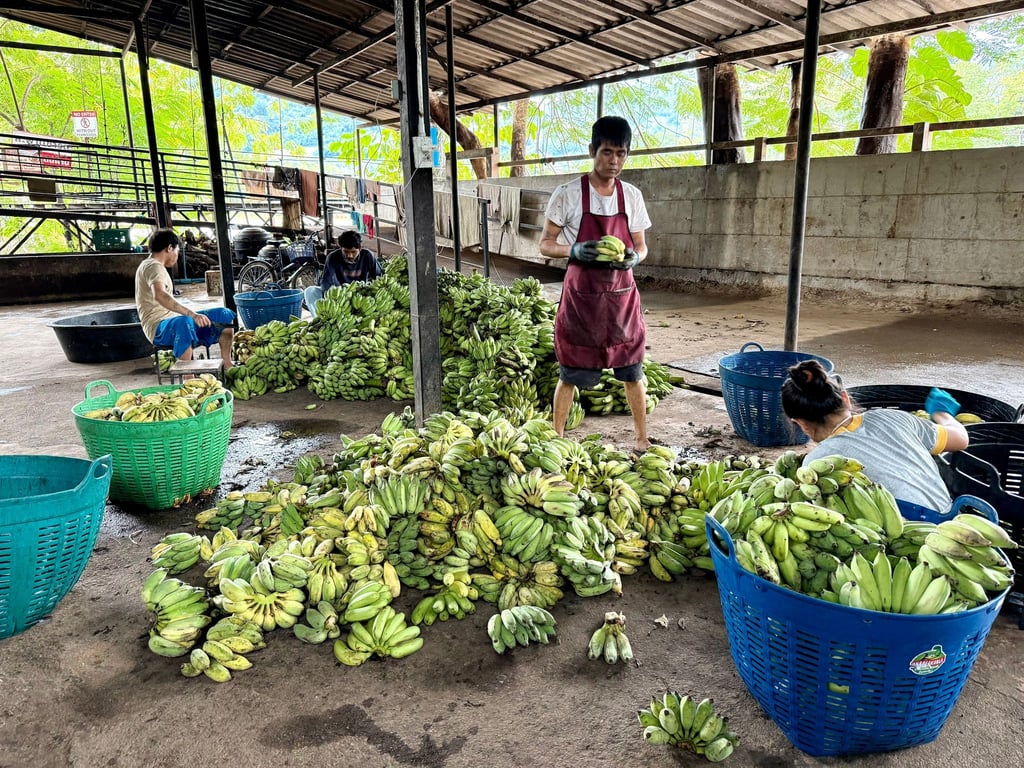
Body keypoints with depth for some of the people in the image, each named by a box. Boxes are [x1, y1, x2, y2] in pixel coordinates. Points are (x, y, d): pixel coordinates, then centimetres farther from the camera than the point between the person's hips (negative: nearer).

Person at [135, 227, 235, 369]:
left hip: (172, 320, 11)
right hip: (158, 327, -11)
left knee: (225, 315, 5)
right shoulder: (153, 266, -13)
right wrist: (192, 314, -42)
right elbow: (159, 295, -34)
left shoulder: (152, 265, 21)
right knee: (184, 323, -44)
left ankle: (227, 366, 6)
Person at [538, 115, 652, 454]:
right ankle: (557, 438, 20)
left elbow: (641, 245, 11)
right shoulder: (567, 194, -7)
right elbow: (545, 244, -3)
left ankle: (641, 437, 23)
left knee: (632, 371, 9)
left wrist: (634, 258, -13)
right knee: (570, 374, 4)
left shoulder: (632, 196, 4)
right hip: (581, 296, -3)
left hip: (621, 295, 3)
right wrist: (574, 251, -23)